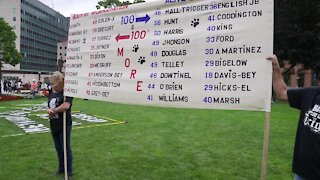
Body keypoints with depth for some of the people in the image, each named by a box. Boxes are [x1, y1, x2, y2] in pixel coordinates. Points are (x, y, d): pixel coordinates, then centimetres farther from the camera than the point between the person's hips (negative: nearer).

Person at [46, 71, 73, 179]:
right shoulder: (51, 93, 10)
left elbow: (66, 106, -30)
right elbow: (49, 107, 15)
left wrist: (53, 110, -15)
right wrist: (49, 111, -9)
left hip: (64, 125, -8)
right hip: (54, 125, 8)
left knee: (66, 148, 3)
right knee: (58, 149, 19)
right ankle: (61, 169, 36)